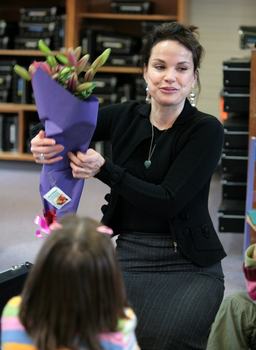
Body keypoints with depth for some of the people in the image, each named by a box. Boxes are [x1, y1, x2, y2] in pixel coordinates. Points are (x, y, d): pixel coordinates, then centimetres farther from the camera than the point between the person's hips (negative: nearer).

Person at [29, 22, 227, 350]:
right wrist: (41, 143, -12)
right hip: (128, 258, 3)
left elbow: (167, 202, -15)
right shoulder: (125, 116, 6)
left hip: (188, 264, -3)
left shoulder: (206, 130, -6)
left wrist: (104, 169, -22)